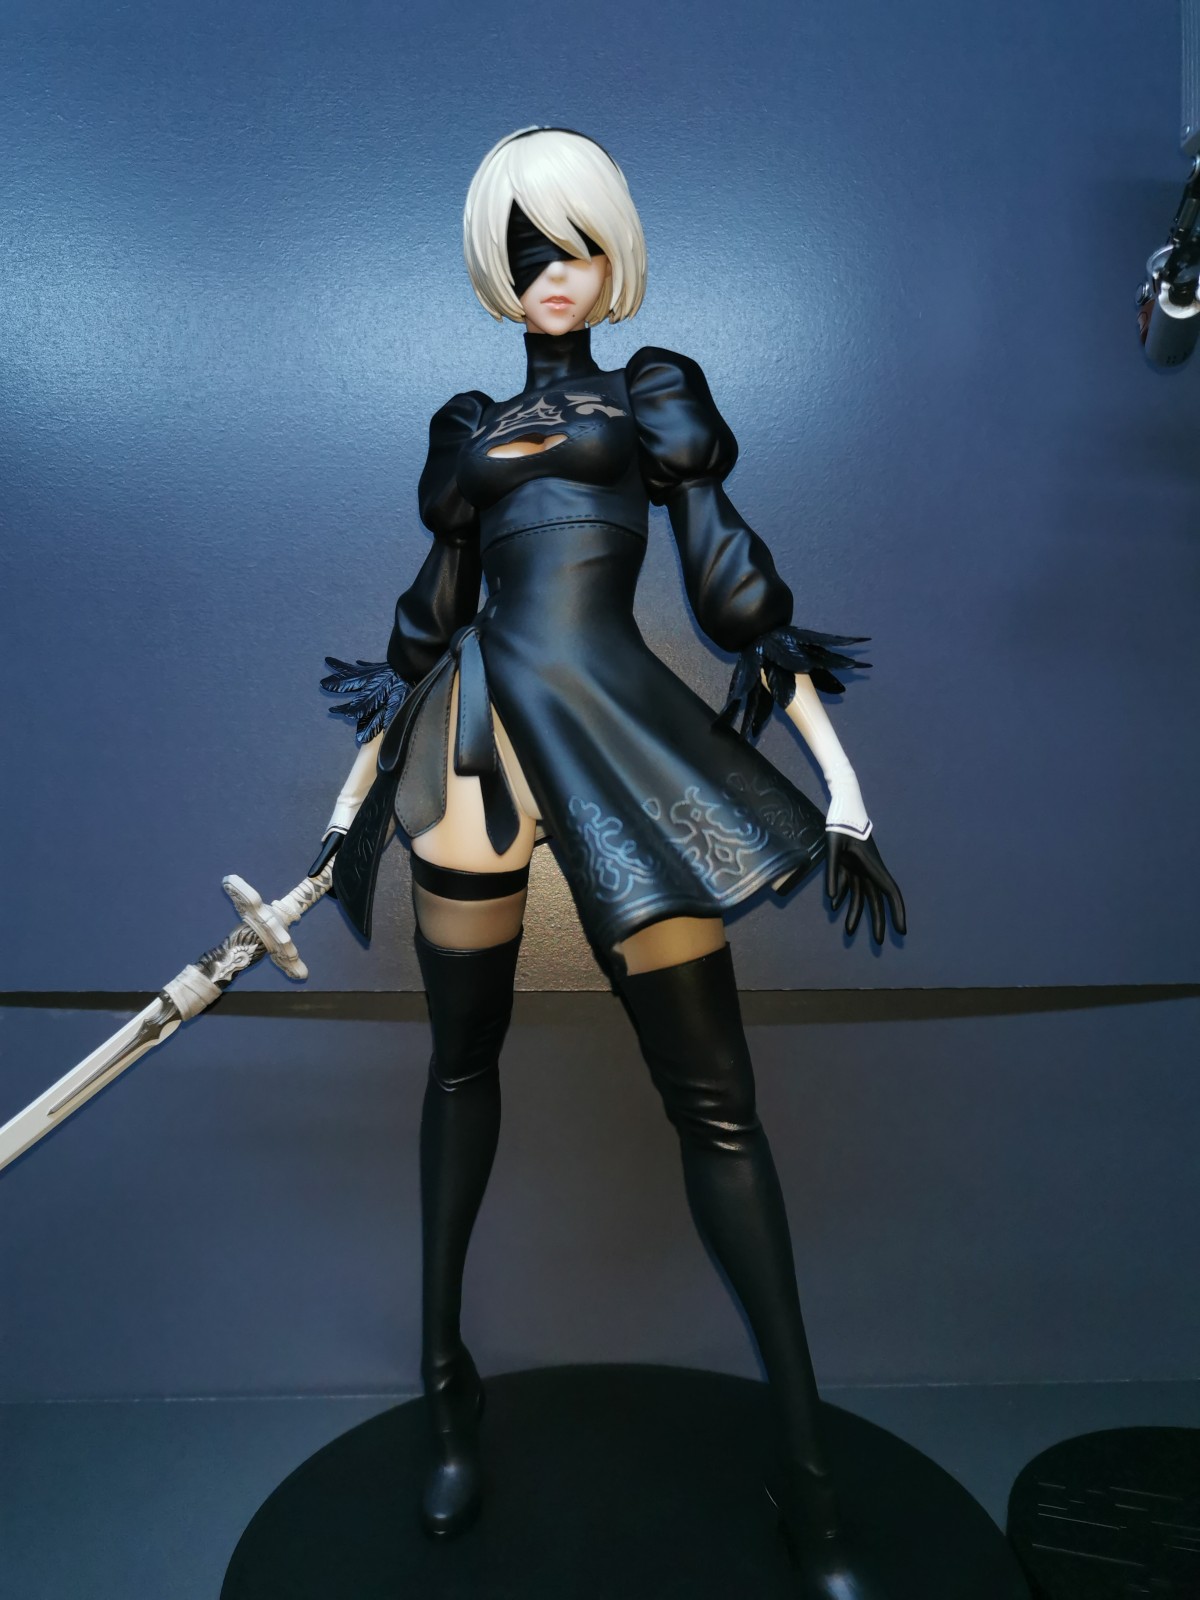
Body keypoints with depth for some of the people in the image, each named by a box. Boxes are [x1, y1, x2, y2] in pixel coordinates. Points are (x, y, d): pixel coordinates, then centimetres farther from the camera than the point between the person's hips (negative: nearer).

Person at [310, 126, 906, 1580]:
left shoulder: (658, 395, 14)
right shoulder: (465, 427, 20)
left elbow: (738, 592, 6)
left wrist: (840, 779, -2)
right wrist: (353, 800, 20)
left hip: (626, 739, -2)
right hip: (479, 736, 3)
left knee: (715, 1104, -4)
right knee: (463, 1061, 9)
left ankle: (803, 1458, 11)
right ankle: (444, 1379, 30)